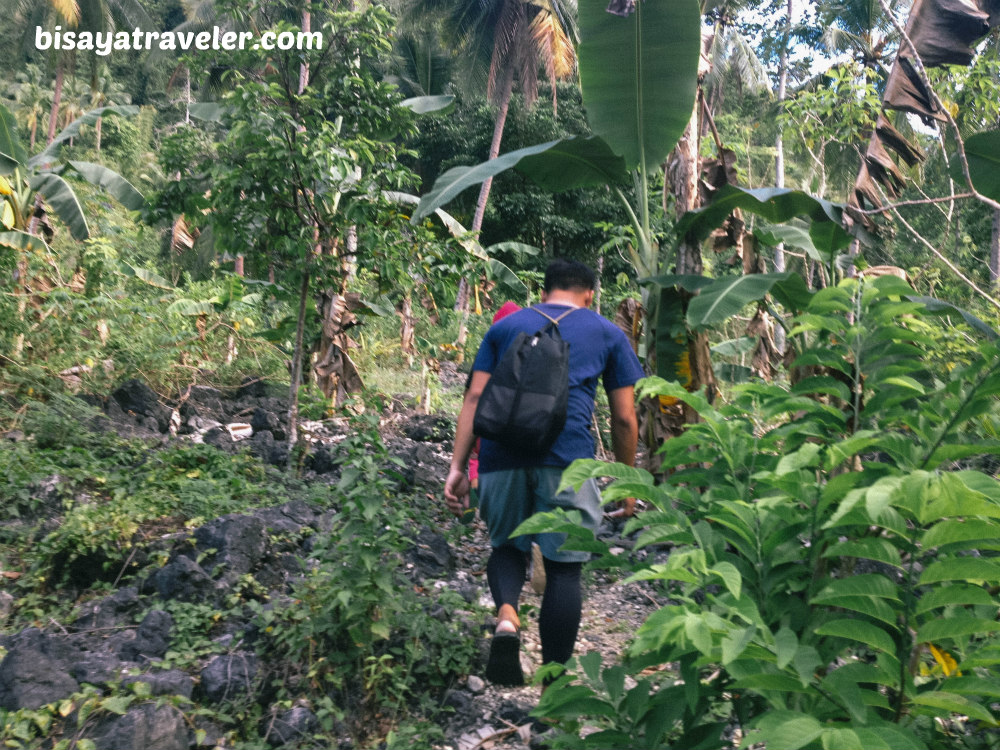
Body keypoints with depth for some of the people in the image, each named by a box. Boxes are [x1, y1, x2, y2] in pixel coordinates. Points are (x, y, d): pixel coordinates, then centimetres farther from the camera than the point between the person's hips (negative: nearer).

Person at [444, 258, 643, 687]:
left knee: (506, 546, 21)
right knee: (563, 566, 7)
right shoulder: (608, 334, 19)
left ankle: (505, 615, -8)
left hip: (502, 453, 2)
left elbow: (474, 398, 10)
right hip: (567, 457, -2)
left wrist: (457, 466, 8)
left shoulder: (505, 327, 22)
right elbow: (624, 417, 14)